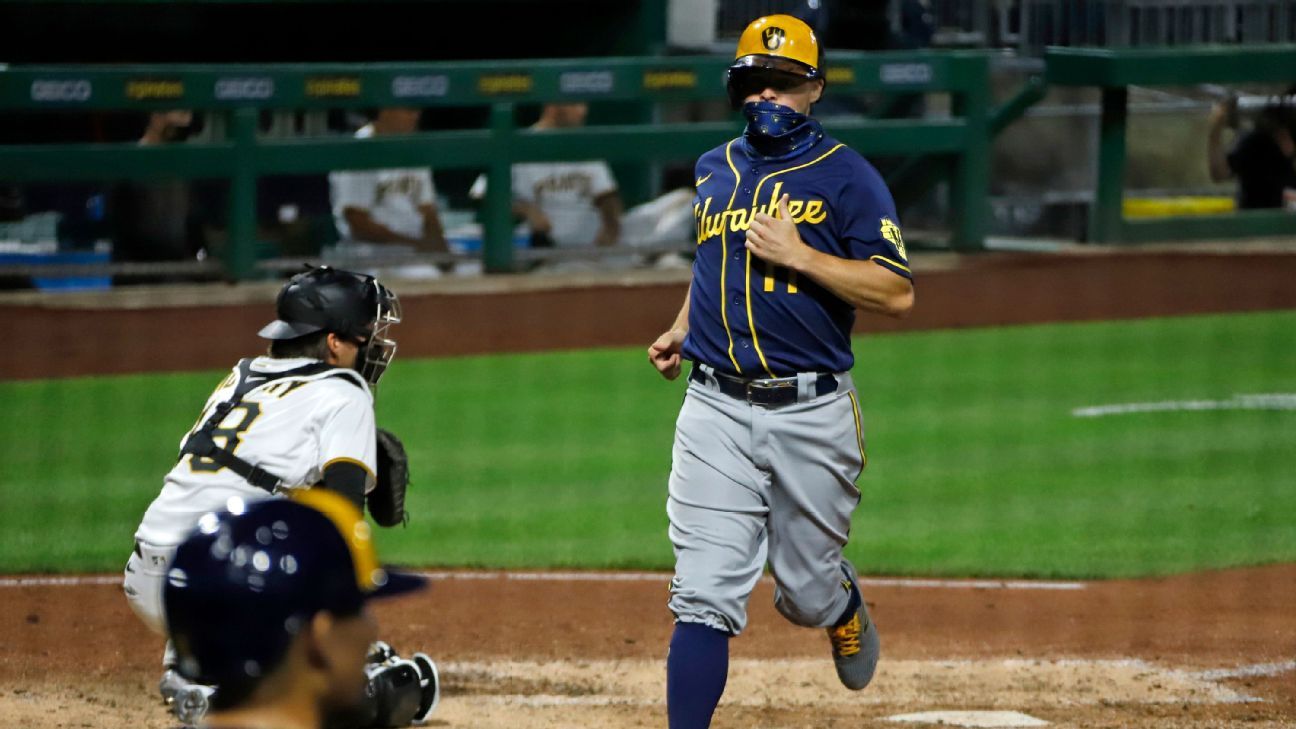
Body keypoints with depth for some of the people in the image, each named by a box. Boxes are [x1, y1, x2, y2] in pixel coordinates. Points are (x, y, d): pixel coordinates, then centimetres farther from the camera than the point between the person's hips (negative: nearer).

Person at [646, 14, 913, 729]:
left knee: (807, 596, 13)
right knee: (705, 599, -9)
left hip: (813, 414, -3)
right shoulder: (714, 170, 13)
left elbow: (896, 293, -12)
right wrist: (681, 329, 18)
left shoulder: (845, 176, -4)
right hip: (716, 409, 3)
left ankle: (847, 610, 48)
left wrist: (798, 253, -19)